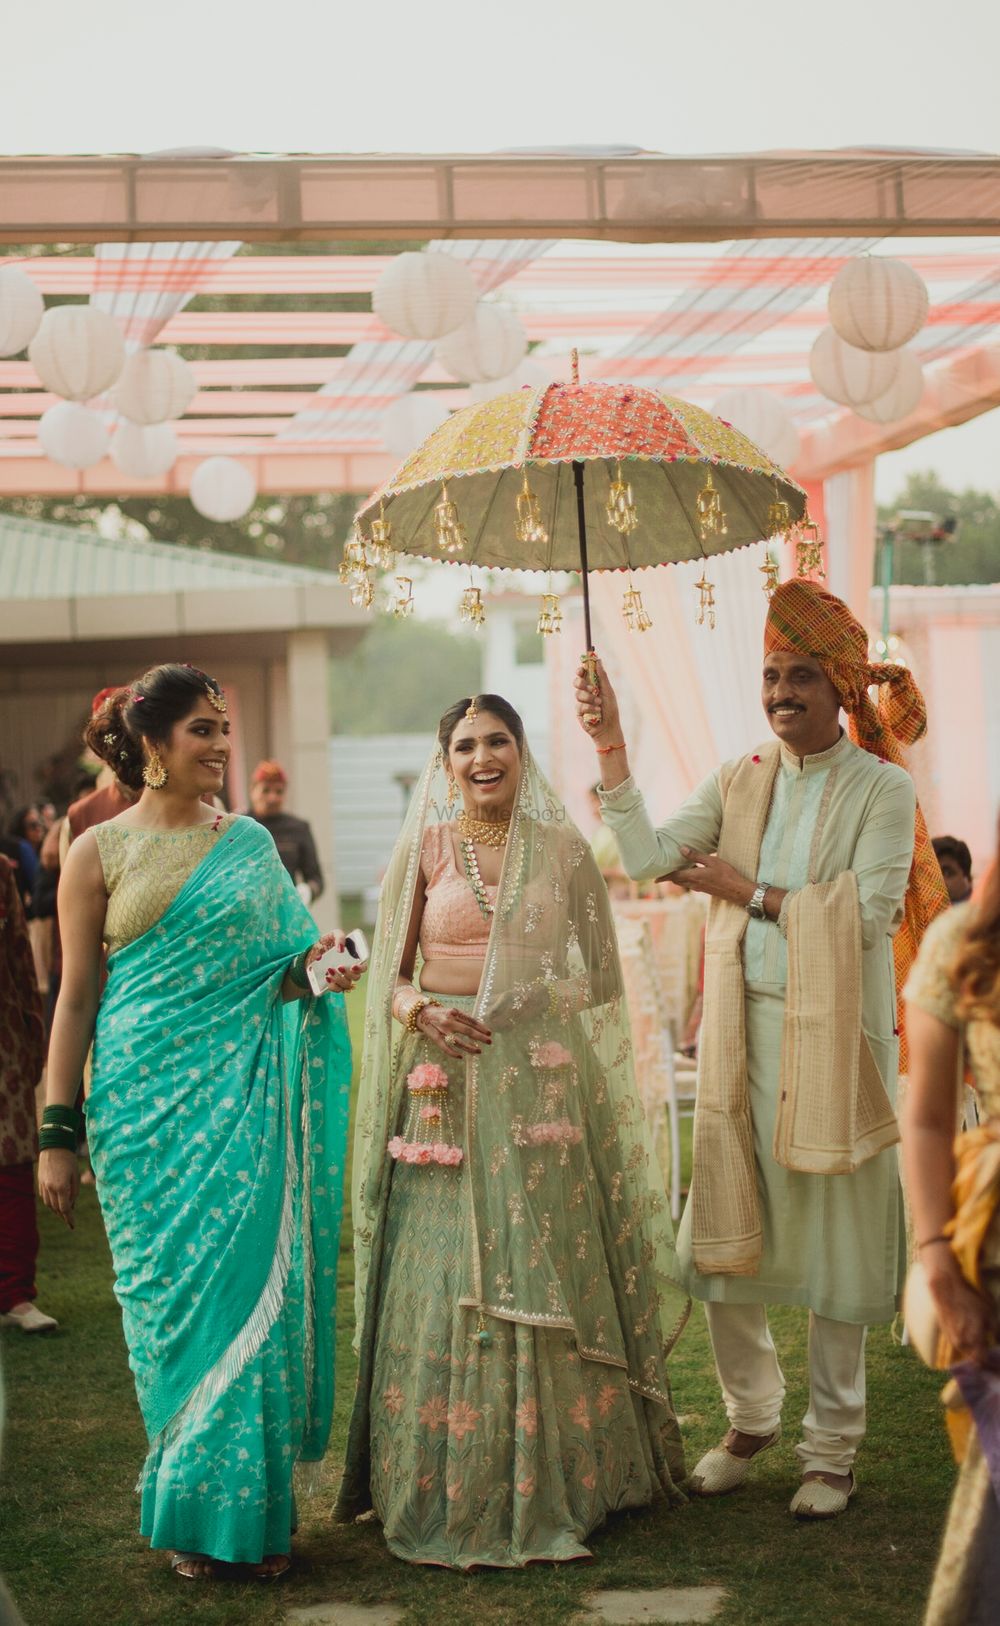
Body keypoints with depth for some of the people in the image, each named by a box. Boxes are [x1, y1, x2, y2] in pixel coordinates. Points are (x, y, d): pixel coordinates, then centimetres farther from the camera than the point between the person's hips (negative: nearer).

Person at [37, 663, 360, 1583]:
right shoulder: (100, 853, 2)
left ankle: (255, 1507, 12)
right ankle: (191, 1516, 14)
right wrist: (59, 1134, -2)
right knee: (171, 1293, 1)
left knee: (250, 1284, 1)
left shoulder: (251, 843, 11)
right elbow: (76, 998, 1)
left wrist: (316, 967, -6)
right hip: (149, 1101, -2)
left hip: (247, 1096, 2)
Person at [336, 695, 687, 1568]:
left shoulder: (562, 848, 6)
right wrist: (425, 1013, -15)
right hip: (448, 1080, -1)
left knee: (547, 1270, 3)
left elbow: (602, 975, 12)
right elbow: (388, 976, 4)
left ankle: (556, 1479, 16)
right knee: (445, 1277, -1)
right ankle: (450, 1489, 9)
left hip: (541, 1083, 1)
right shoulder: (423, 849, 4)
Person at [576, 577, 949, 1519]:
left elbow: (868, 912, -14)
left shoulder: (881, 789, -4)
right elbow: (649, 856, -2)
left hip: (835, 1039, -4)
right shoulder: (739, 783, 9)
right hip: (742, 1034, 4)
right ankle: (750, 1417, 30)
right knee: (726, 1235, 8)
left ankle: (831, 1448, 20)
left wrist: (749, 891, -11)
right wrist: (611, 749, -10)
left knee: (835, 1242, 4)